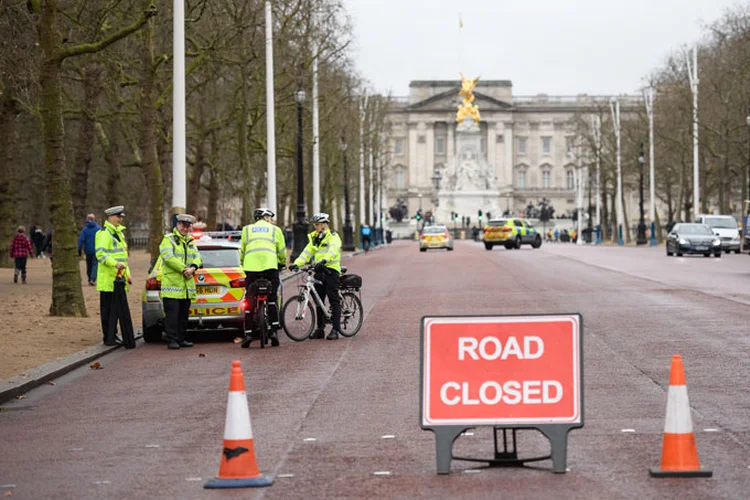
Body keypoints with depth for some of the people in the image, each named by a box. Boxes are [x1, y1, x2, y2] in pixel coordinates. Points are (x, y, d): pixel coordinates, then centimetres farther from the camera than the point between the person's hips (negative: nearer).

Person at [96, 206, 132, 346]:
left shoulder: (119, 233, 21)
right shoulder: (104, 233, -10)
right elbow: (100, 253, -21)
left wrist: (127, 274, 24)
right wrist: (115, 264, -33)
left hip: (119, 278, 10)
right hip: (108, 279, -10)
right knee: (107, 310, -4)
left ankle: (113, 336, 18)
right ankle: (108, 338, -1)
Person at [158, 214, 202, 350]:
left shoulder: (191, 242, 20)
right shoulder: (168, 239, -2)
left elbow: (197, 257, 9)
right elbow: (168, 257, -15)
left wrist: (193, 267, -13)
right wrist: (183, 269, -18)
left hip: (187, 285, 7)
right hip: (172, 283, -7)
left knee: (184, 314, 10)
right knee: (172, 314, -8)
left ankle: (181, 339, 17)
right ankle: (172, 340, -6)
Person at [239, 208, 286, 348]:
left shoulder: (246, 229, 22)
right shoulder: (275, 230, 18)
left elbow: (242, 251, 22)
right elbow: (282, 251, 20)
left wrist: (244, 265, 37)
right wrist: (282, 263, 39)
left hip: (251, 266, 1)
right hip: (270, 266, -1)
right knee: (272, 299, 9)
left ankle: (248, 334, -1)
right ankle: (274, 330, 1)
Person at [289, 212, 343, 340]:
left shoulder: (333, 237, -3)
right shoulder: (314, 238, 18)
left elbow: (333, 251, -23)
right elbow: (307, 252, 9)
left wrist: (324, 260, -41)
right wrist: (296, 263, -8)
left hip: (331, 270, -7)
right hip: (319, 271, 7)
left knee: (333, 300, -8)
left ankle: (335, 329, -9)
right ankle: (320, 328, 13)